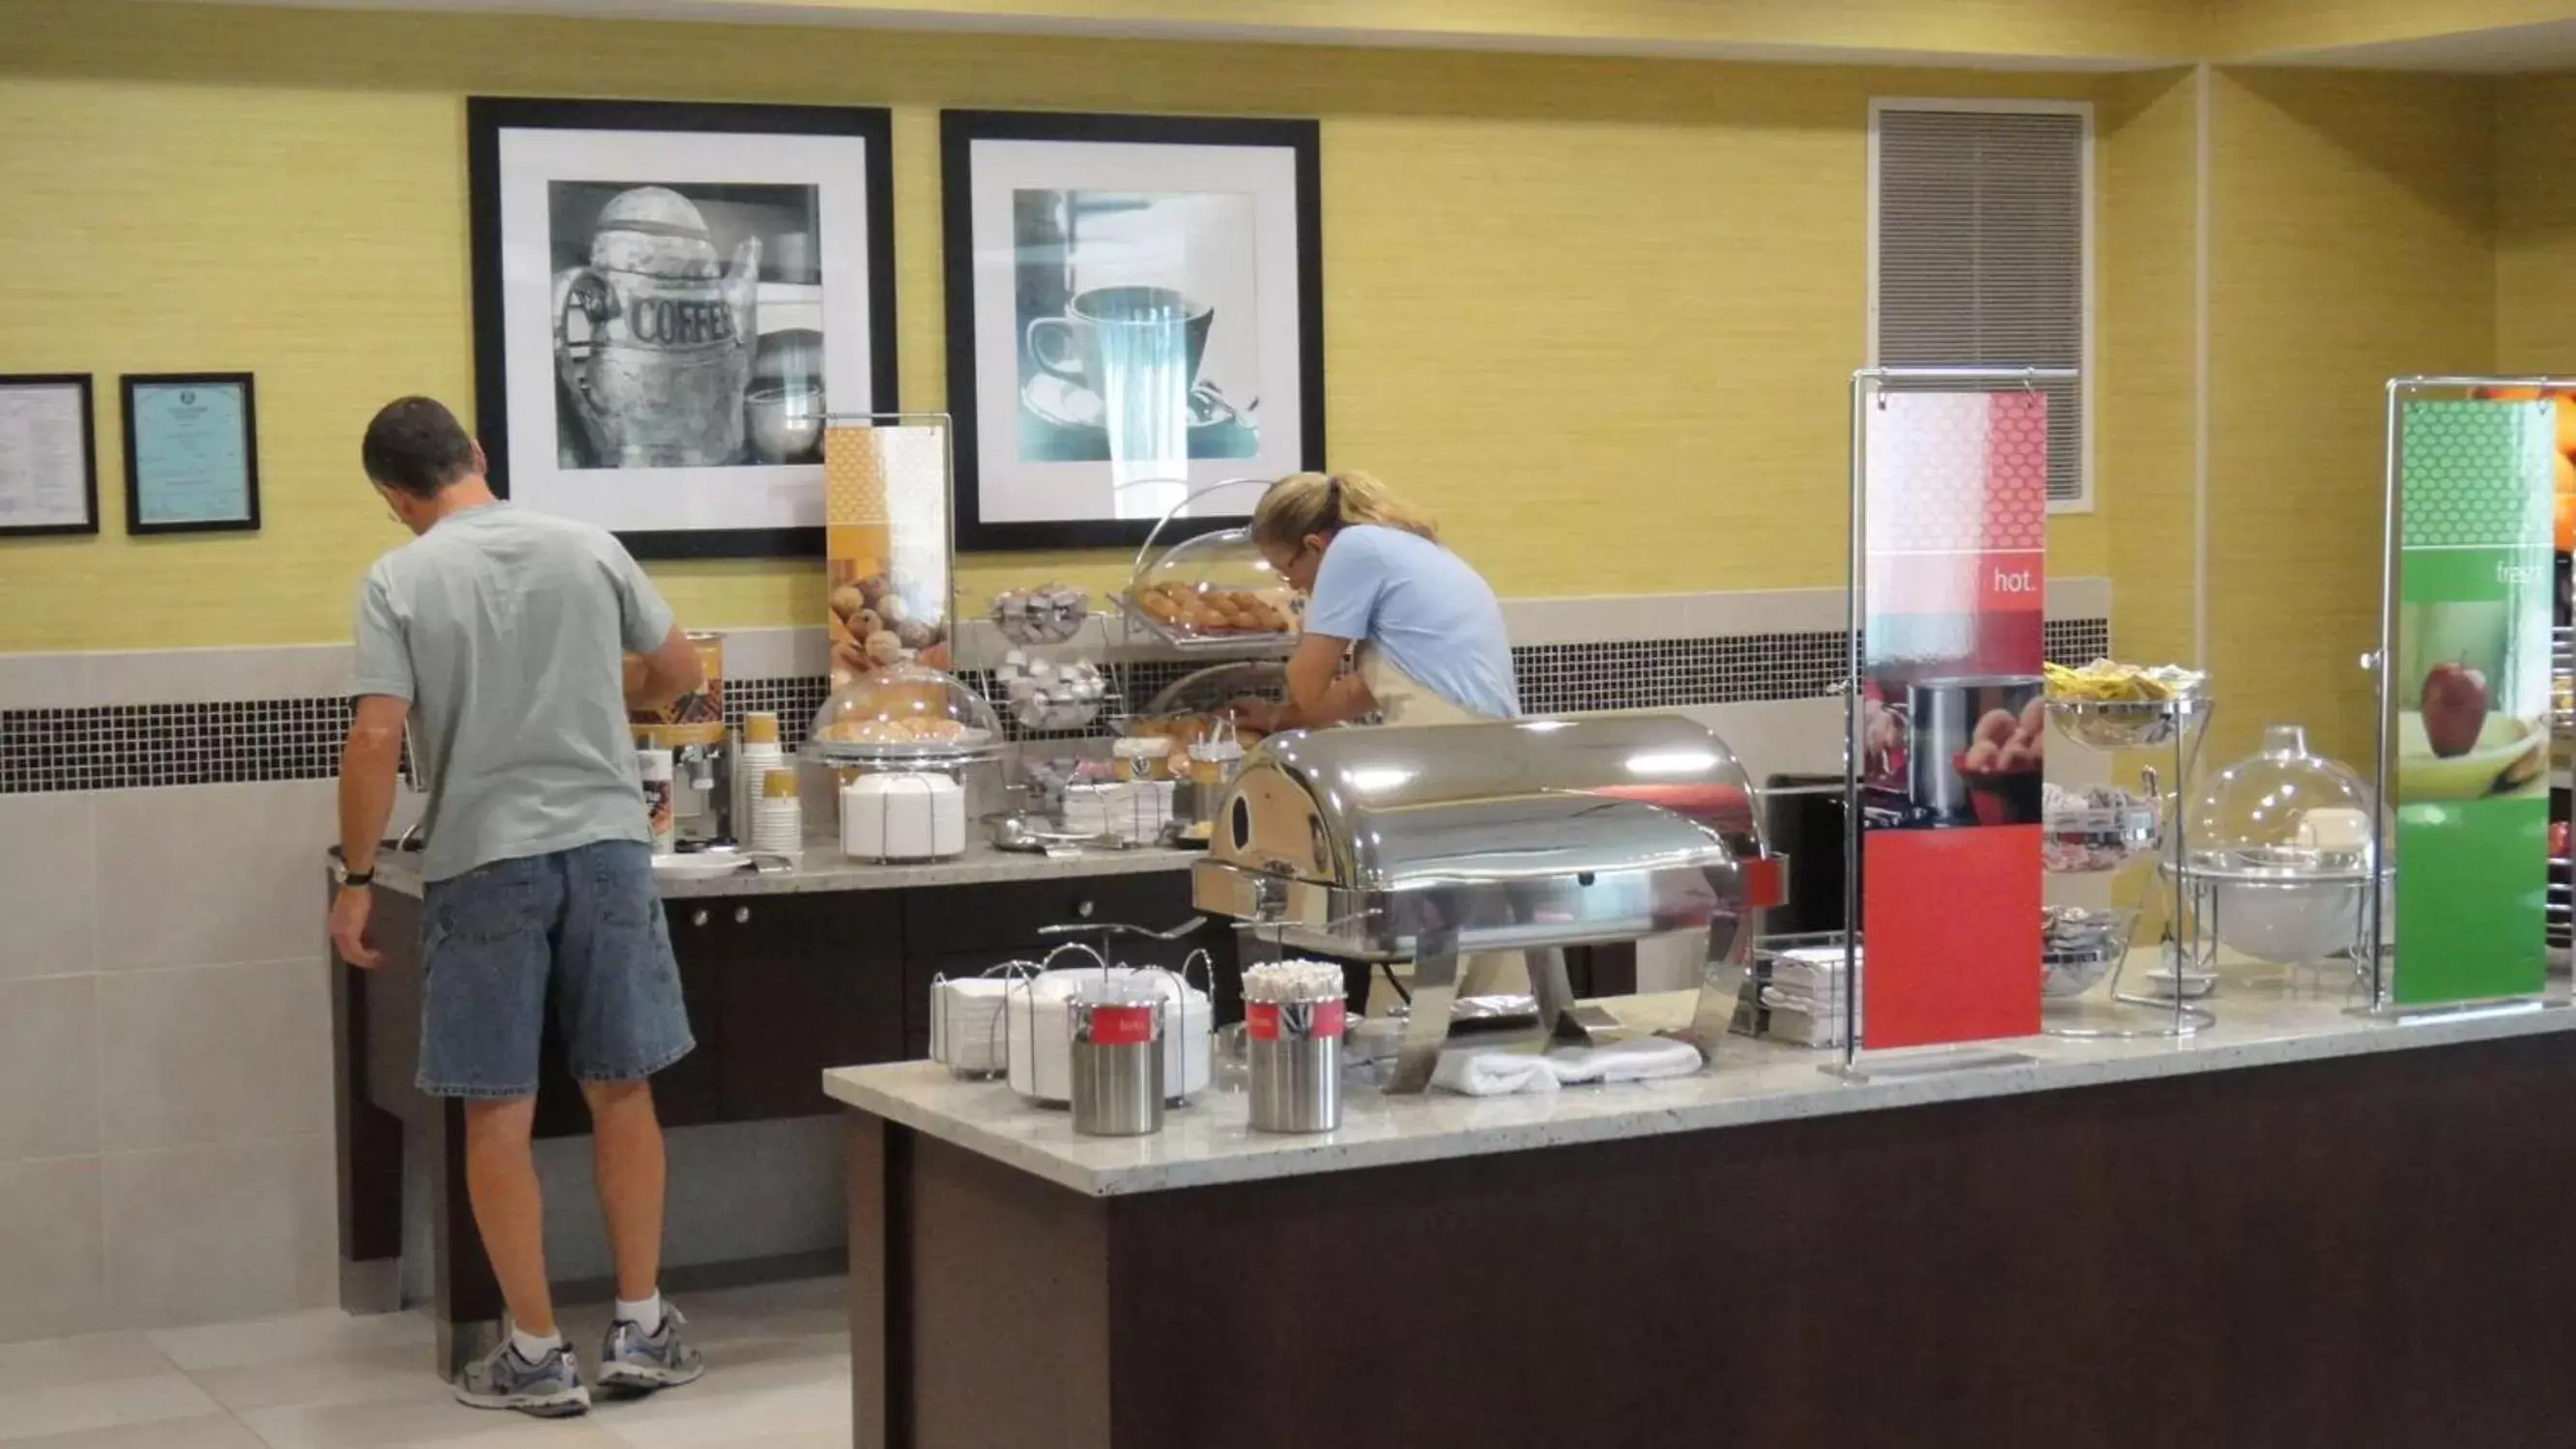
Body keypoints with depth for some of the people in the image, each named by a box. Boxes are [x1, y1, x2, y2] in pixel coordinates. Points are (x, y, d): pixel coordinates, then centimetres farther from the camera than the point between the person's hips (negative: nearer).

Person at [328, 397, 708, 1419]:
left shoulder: (399, 581, -5)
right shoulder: (589, 548, 3)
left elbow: (377, 741, -11)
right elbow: (680, 673, 15)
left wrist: (355, 879, -2)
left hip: (484, 863, -2)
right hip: (605, 844, 3)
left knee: (499, 1111, 5)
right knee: (621, 1092, 11)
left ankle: (537, 1356, 9)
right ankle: (640, 1330, 16)